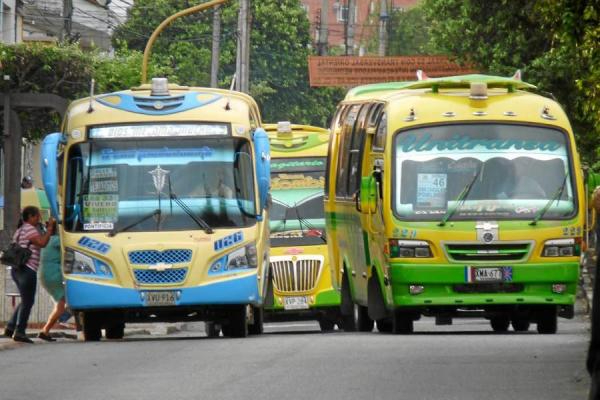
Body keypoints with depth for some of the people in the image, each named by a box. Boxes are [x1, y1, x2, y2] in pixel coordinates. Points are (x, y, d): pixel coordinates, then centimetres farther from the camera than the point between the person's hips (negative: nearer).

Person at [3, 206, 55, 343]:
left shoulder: (20, 230, 22)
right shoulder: (29, 229, -9)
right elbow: (42, 243, -19)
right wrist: (50, 228, -10)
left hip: (17, 269, 10)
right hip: (27, 269, -10)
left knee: (26, 301, 19)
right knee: (27, 301, -7)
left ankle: (10, 328, 14)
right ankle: (19, 332, -9)